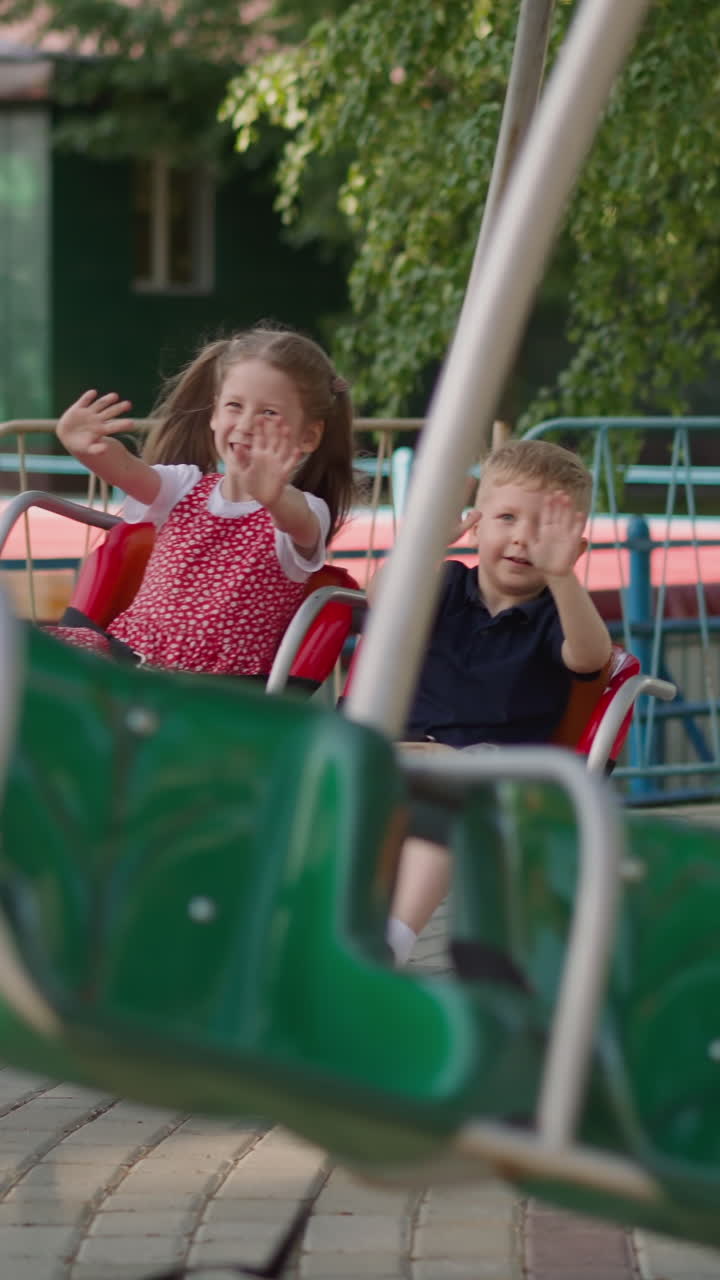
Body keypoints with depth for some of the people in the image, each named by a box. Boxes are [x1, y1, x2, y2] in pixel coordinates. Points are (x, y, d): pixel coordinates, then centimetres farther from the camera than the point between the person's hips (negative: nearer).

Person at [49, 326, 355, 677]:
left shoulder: (303, 513, -3)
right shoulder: (185, 486, 10)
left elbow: (299, 522, -29)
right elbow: (127, 469, -10)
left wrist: (274, 498, -56)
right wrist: (86, 447, -36)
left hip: (221, 686, -4)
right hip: (132, 652, 4)